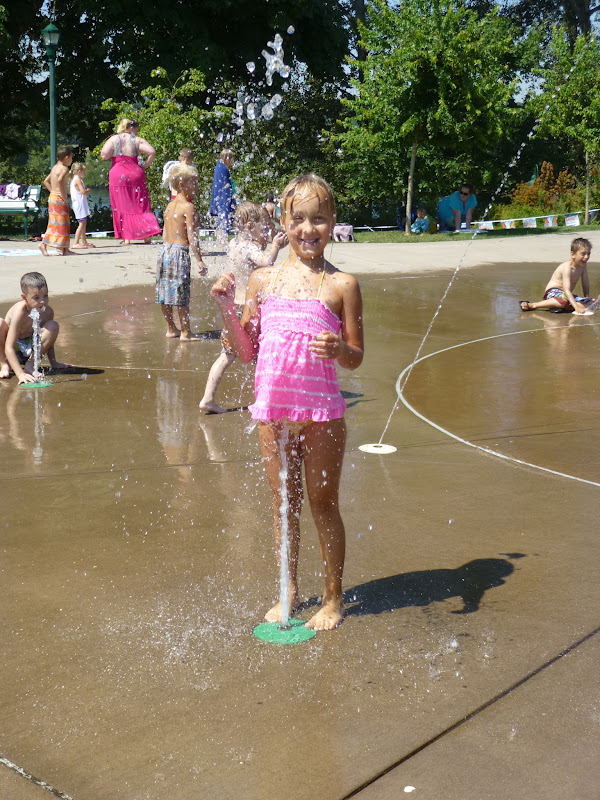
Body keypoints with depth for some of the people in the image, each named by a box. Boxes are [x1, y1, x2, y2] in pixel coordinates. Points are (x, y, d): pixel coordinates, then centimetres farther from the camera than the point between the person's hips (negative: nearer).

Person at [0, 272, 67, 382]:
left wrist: (53, 362, 4)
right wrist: (20, 374, -47)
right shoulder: (19, 312, -33)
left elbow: (49, 339, 4)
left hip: (28, 347, 4)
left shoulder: (48, 312, -16)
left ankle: (29, 364, -13)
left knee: (53, 326, -19)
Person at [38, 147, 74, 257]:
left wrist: (53, 192, 16)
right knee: (61, 224, -6)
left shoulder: (54, 168, 16)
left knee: (55, 224, 10)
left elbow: (46, 181, 21)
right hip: (59, 199, -8)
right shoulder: (64, 168, -11)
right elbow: (60, 180, -29)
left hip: (52, 197, 9)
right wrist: (63, 194, -22)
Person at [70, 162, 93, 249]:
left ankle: (83, 242, 23)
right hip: (80, 204, -10)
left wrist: (86, 191, 10)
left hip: (81, 205, 10)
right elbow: (83, 192, -21)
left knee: (84, 223, 16)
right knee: (82, 223, -12)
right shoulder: (78, 180, -13)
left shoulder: (73, 180, 18)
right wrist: (88, 191, -1)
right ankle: (76, 243, -16)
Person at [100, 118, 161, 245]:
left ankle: (127, 238, 2)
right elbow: (152, 152, -11)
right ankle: (147, 236, -1)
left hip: (117, 176, 0)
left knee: (122, 207, 5)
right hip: (135, 175, 0)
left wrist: (114, 155, 11)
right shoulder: (137, 140, 2)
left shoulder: (113, 139, 3)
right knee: (141, 205, 6)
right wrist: (144, 166, 0)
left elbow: (104, 155, -9)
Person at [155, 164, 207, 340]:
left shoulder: (170, 205, 13)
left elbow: (165, 234, 15)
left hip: (165, 249, 8)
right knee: (181, 294, -2)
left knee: (166, 293, 13)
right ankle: (185, 332, 5)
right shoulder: (189, 207, -11)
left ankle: (171, 329, 25)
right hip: (180, 252, -8)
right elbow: (192, 236, -16)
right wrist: (199, 261, -14)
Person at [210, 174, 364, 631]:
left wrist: (339, 348, -23)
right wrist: (227, 308, -6)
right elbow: (247, 351, 7)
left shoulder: (342, 285, -4)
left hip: (321, 411, -3)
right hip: (273, 408, 3)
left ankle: (333, 597, 24)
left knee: (323, 504, 8)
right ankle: (289, 592, 32)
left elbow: (356, 358, -1)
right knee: (284, 505, 15)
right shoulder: (264, 280, 5)